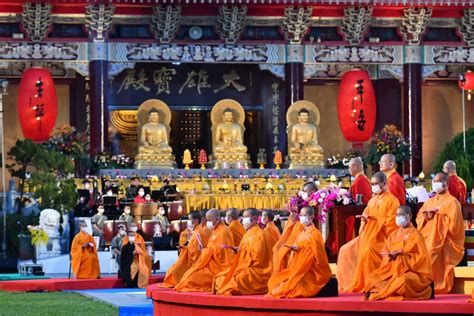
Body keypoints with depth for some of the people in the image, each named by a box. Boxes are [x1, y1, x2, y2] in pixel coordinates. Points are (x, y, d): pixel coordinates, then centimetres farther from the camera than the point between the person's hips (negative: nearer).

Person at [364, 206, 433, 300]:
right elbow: (384, 252, 14)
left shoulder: (415, 234, -4)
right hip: (392, 269, 6)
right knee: (370, 279, -10)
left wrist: (402, 255, -18)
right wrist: (390, 255, -11)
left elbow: (422, 257, -10)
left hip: (411, 271, -6)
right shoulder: (394, 234, 15)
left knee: (403, 280, -39)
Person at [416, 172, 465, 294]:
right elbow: (418, 218, 16)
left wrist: (438, 213, -12)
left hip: (443, 242, -6)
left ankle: (437, 289, -16)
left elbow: (453, 223, -12)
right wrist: (426, 217, -6)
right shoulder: (429, 202, 20)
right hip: (427, 240, 6)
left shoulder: (452, 202, -2)